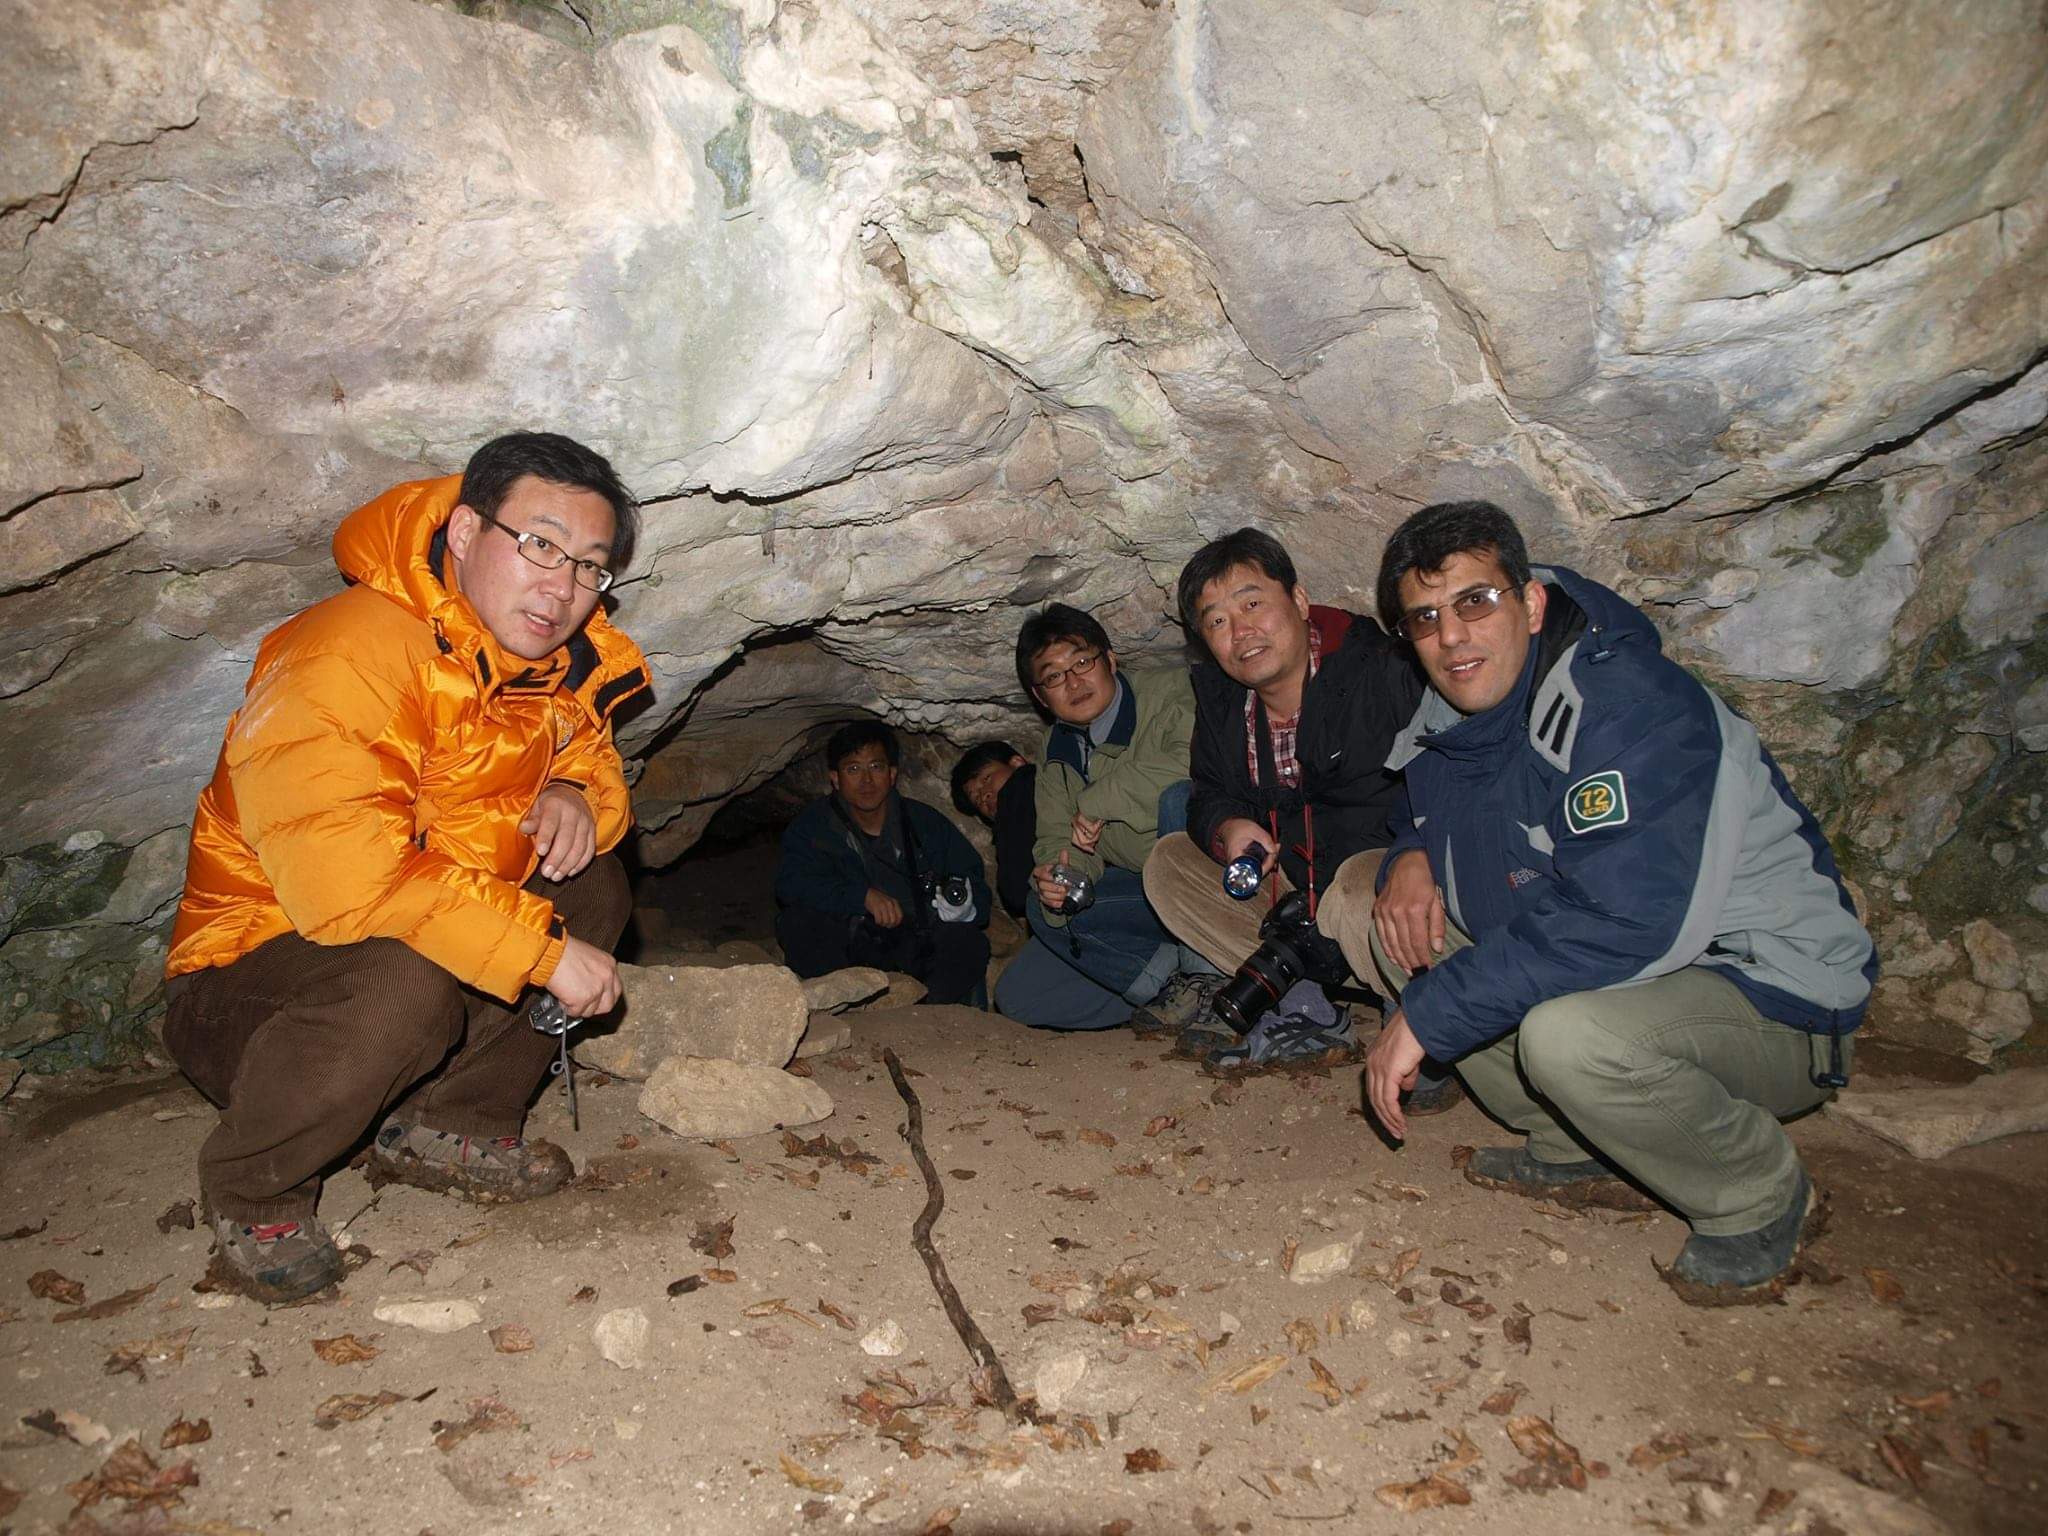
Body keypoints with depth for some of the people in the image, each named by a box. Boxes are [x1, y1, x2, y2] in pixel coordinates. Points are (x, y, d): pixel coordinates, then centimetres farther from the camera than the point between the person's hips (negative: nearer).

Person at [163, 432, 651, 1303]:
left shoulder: (557, 667, -1)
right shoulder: (348, 658, -27)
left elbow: (590, 763, 15)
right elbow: (345, 878, -36)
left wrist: (576, 798, -12)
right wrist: (543, 949, -31)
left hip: (426, 940, 8)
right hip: (242, 984, -7)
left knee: (592, 888, -4)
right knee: (404, 983, -36)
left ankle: (442, 1125, 1)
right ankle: (251, 1192, -6)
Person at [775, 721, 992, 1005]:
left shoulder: (926, 823, 6)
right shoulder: (812, 826, 3)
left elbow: (975, 881, 5)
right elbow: (791, 883, -15)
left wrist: (963, 905, -21)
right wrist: (864, 896, -27)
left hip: (918, 945, 1)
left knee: (971, 944, -26)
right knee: (799, 923, -28)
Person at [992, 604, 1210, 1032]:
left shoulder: (1173, 692, -12)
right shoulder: (1056, 757, 9)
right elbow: (1058, 840, 6)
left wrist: (1100, 800, -23)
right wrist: (1057, 876, -19)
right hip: (1151, 893, 6)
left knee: (1179, 796, -36)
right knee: (1017, 995, -5)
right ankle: (1173, 983, -12)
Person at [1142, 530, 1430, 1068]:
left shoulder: (1386, 671, -20)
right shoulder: (1220, 699, 1)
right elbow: (1209, 796, 8)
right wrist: (1226, 828, -16)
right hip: (1295, 885, 7)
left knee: (1357, 892, -39)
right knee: (1168, 862, -2)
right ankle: (1304, 1003, -10)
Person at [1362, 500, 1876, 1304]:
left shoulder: (1631, 708, -25)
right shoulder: (1456, 708, 0)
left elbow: (1627, 921, -36)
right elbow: (1429, 803, 21)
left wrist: (1429, 1016, -32)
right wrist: (1412, 853, -6)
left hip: (1769, 996, -8)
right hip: (1622, 968, 8)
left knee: (1566, 1032, -38)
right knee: (1395, 913, -2)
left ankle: (1762, 1198, -4)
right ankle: (1581, 1154, 5)